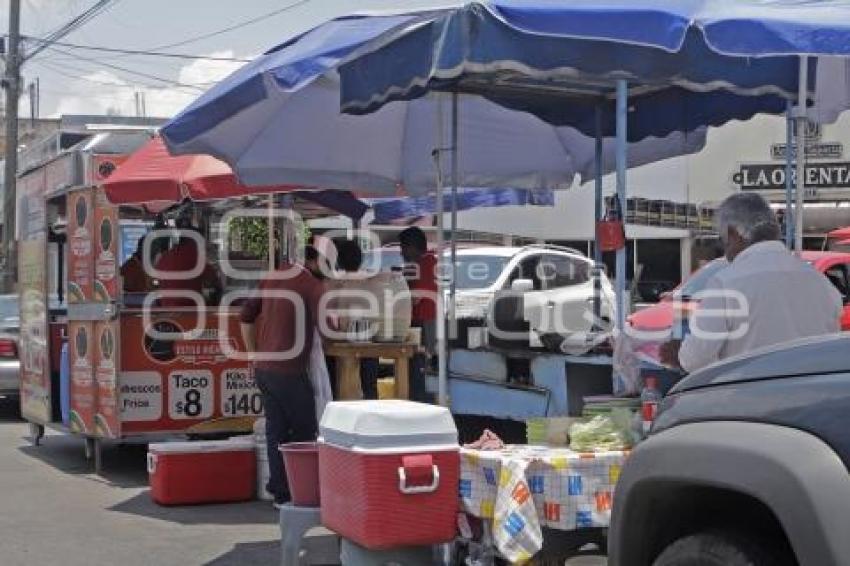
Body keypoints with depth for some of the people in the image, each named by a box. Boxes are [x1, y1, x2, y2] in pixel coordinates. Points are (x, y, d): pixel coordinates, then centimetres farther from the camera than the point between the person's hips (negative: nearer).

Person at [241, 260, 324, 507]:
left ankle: (280, 491, 14)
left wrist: (254, 356, 20)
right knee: (304, 431, 5)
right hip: (289, 371, -7)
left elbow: (246, 316, 16)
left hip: (263, 368, 7)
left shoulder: (271, 278, 11)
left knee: (276, 430, 11)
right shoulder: (311, 284, -11)